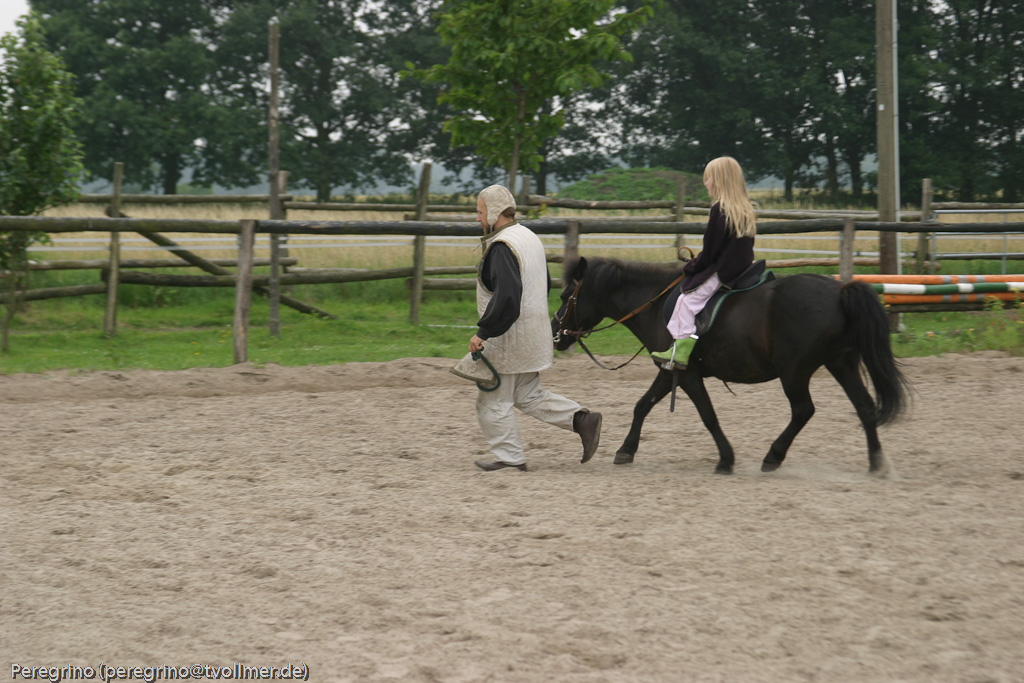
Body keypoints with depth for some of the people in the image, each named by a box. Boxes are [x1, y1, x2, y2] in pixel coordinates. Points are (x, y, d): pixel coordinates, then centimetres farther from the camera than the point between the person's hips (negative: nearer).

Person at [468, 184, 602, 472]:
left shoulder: (502, 248, -20)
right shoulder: (530, 238, 11)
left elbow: (505, 297, -30)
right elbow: (546, 284, 20)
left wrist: (482, 333, -27)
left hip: (509, 338, -10)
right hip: (535, 331, 10)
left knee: (493, 400, 3)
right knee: (528, 395, 18)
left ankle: (510, 456, 9)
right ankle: (582, 419, 9)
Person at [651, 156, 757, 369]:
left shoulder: (720, 209, -14)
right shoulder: (746, 210, 12)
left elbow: (710, 251, -13)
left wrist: (691, 268, 2)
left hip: (721, 274, -10)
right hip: (744, 271, 10)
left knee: (687, 299, -11)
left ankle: (681, 350, -19)